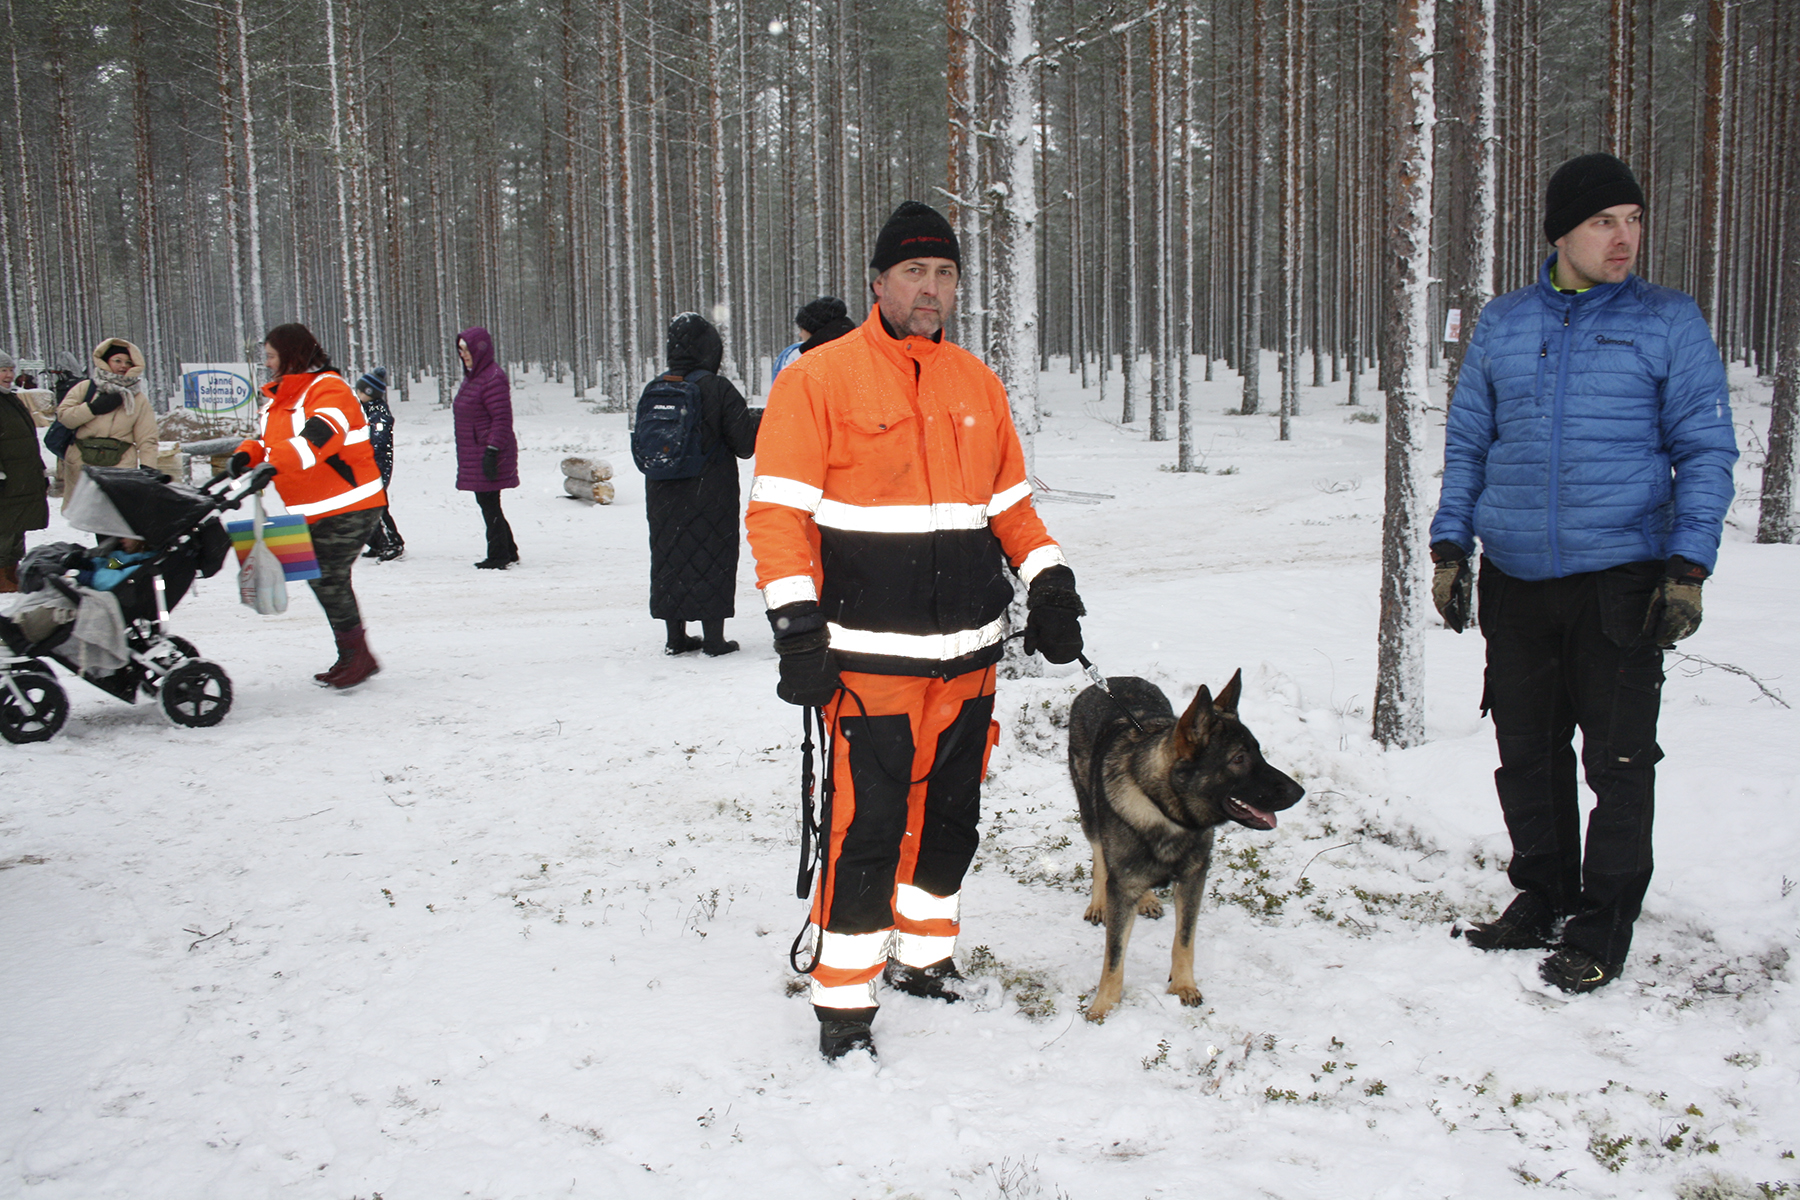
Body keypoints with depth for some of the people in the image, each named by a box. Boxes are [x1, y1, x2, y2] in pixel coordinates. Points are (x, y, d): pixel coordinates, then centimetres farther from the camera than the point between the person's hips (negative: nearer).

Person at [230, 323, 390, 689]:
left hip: (349, 507, -9)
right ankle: (351, 657, 20)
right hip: (314, 512, 9)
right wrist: (247, 454, -6)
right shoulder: (280, 399, 17)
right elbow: (268, 440, 18)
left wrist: (271, 466, -40)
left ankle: (356, 656, -2)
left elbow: (318, 437, -30)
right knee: (324, 581, 11)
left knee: (329, 579, -12)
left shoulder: (328, 389, -13)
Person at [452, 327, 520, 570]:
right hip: (472, 455, 10)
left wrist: (492, 452, -24)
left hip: (488, 454, -10)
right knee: (487, 504, 15)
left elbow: (502, 419, -21)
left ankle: (499, 556, 4)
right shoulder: (471, 377, 16)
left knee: (489, 505, -4)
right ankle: (508, 552, 24)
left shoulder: (493, 378, -16)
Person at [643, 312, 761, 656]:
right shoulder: (717, 388, -14)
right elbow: (744, 441, -10)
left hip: (663, 496, 5)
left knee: (671, 557, 12)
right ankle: (713, 639, 4)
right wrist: (759, 419, 9)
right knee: (712, 558, 3)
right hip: (711, 495, -4)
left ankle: (676, 637, 18)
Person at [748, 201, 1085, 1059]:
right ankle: (844, 1000, 8)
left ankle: (923, 955, 35)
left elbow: (1010, 502, 20)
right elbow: (778, 510, -8)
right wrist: (796, 626, -16)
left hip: (969, 650, 6)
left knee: (951, 815, 16)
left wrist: (1049, 583, 8)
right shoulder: (818, 379, -4)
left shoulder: (978, 385, 13)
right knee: (868, 827, -6)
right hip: (870, 657, -6)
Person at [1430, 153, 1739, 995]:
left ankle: (1602, 925, 14)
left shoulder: (1668, 322, 2)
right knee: (1526, 752, 11)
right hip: (1515, 580, 3)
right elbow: (1466, 443, 14)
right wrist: (1450, 547, 6)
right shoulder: (1502, 325, 10)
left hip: (1620, 579, -3)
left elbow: (1706, 450, 1)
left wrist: (1689, 565, -8)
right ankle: (1541, 897, 27)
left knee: (1618, 759, 1)